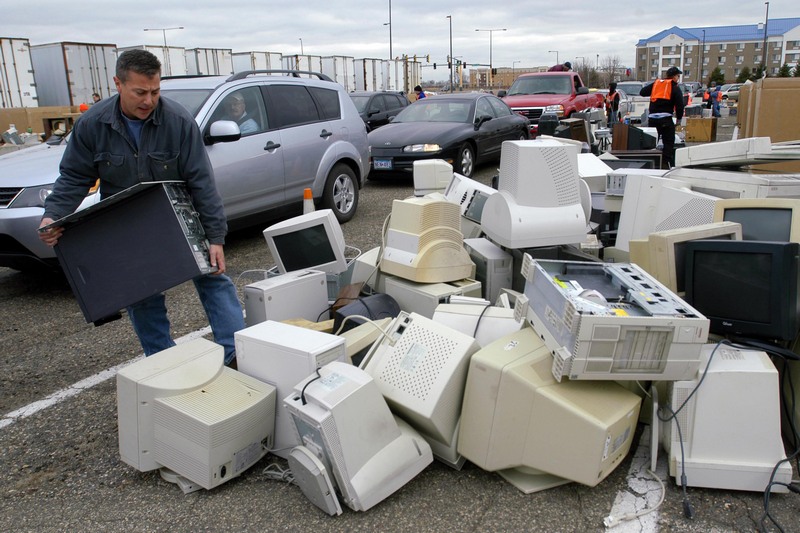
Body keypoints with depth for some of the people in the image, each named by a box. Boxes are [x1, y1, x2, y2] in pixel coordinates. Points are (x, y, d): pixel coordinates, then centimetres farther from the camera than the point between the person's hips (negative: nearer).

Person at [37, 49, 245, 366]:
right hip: (128, 232, 2)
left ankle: (236, 355, 1)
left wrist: (215, 237, -20)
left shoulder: (179, 121, -17)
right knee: (144, 303, 6)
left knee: (214, 279, -5)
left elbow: (201, 181, -18)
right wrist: (52, 216, -20)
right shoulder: (92, 124, -10)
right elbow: (74, 178, -2)